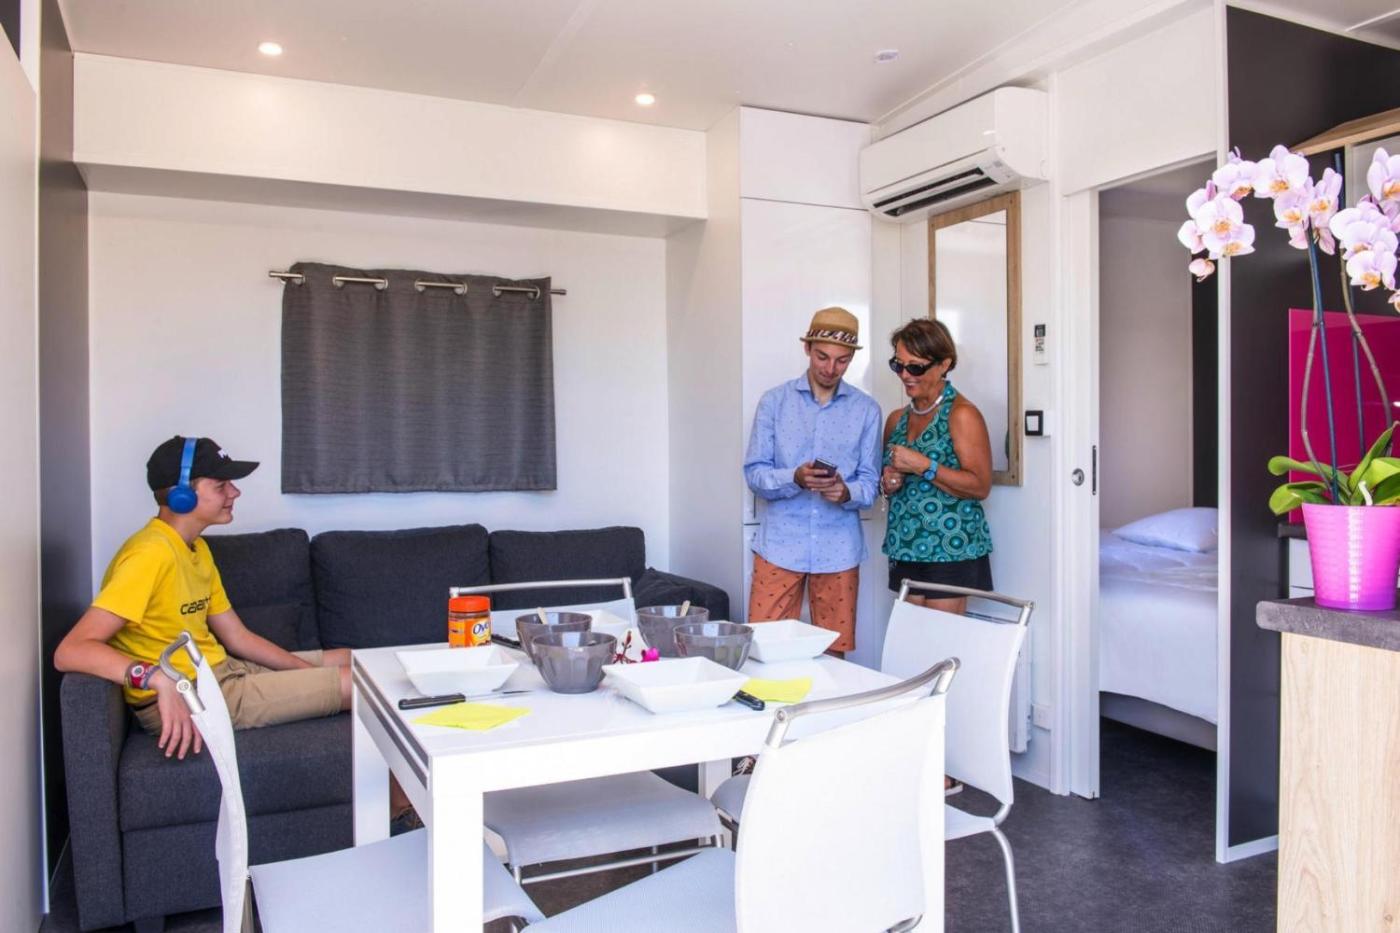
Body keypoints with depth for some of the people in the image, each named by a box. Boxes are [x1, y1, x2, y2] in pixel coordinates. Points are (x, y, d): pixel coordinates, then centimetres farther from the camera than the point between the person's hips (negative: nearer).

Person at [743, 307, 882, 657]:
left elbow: (869, 484, 3)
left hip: (838, 549, 1)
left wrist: (846, 493, -20)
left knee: (833, 652, 10)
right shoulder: (774, 401, 1)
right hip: (780, 545, -1)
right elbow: (754, 473, -2)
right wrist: (795, 479, -21)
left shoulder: (866, 410, 4)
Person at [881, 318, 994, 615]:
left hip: (951, 551, -6)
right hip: (905, 551, 6)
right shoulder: (896, 419, 13)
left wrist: (923, 466, -19)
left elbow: (981, 486, -13)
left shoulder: (961, 415, -7)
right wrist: (887, 483, 1)